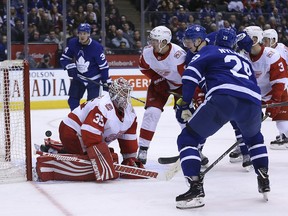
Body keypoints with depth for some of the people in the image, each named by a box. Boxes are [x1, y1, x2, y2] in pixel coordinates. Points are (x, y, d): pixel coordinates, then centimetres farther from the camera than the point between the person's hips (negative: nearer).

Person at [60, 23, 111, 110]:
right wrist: (71, 68, -18)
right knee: (73, 100, 8)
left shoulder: (96, 47, -23)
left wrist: (106, 82, -17)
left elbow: (104, 66, -17)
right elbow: (64, 58, -1)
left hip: (93, 79, -4)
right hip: (78, 77, 4)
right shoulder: (73, 43, -12)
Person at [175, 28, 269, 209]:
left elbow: (191, 73, 8)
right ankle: (264, 182, 30)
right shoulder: (244, 60, 39)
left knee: (187, 138, 8)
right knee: (254, 137, 38)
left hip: (223, 97, -5)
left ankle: (196, 189, -8)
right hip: (252, 102, 5)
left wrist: (184, 105, 7)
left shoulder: (209, 50, 25)